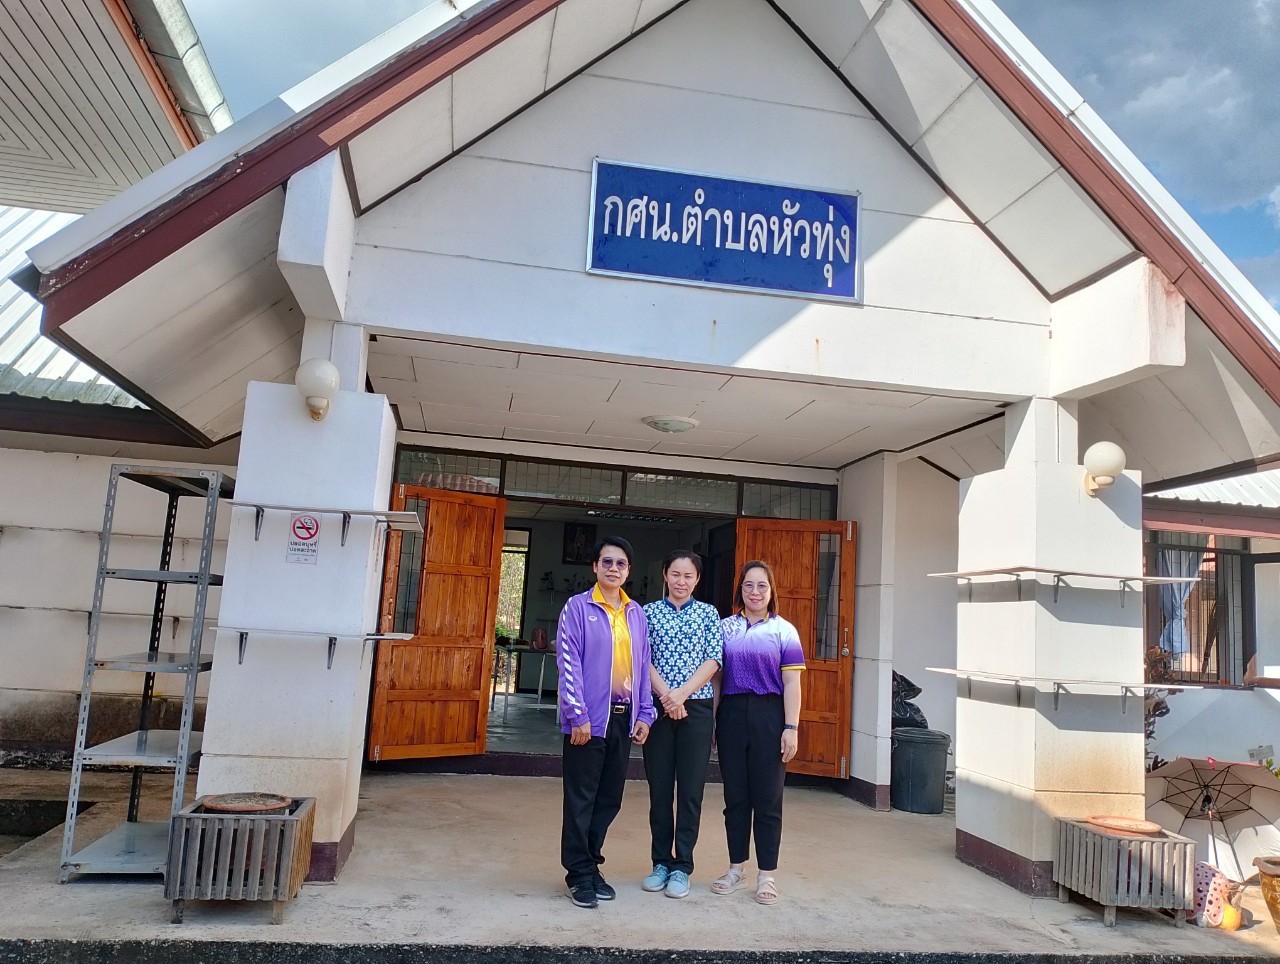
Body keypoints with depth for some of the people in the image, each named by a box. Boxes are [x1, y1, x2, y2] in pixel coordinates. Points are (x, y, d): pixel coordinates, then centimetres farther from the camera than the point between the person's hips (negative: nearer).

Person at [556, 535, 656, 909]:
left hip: (623, 717, 5)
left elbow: (643, 664, 12)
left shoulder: (636, 612, 11)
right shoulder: (578, 607, -4)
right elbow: (569, 664, -9)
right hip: (589, 718, -5)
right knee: (581, 799, 4)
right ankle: (579, 874, 17)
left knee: (610, 798, 12)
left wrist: (644, 714, 7)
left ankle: (590, 865, 27)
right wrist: (578, 716, -14)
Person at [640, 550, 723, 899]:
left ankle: (682, 866, 13)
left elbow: (713, 661, -1)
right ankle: (661, 861, 20)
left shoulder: (708, 613, 7)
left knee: (690, 789, 2)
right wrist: (666, 695, -15)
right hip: (658, 708, 0)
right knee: (660, 788, 7)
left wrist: (682, 692, -14)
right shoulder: (649, 612, 6)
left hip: (697, 709, 0)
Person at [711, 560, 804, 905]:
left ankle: (767, 874, 16)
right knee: (735, 796, 10)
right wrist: (710, 721, 3)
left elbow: (791, 683, -1)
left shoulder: (783, 630, 2)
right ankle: (736, 868, 24)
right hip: (731, 715, 2)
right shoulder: (725, 628, 8)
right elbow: (716, 675, 9)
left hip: (769, 716, -2)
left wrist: (791, 728, -8)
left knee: (767, 798, 4)